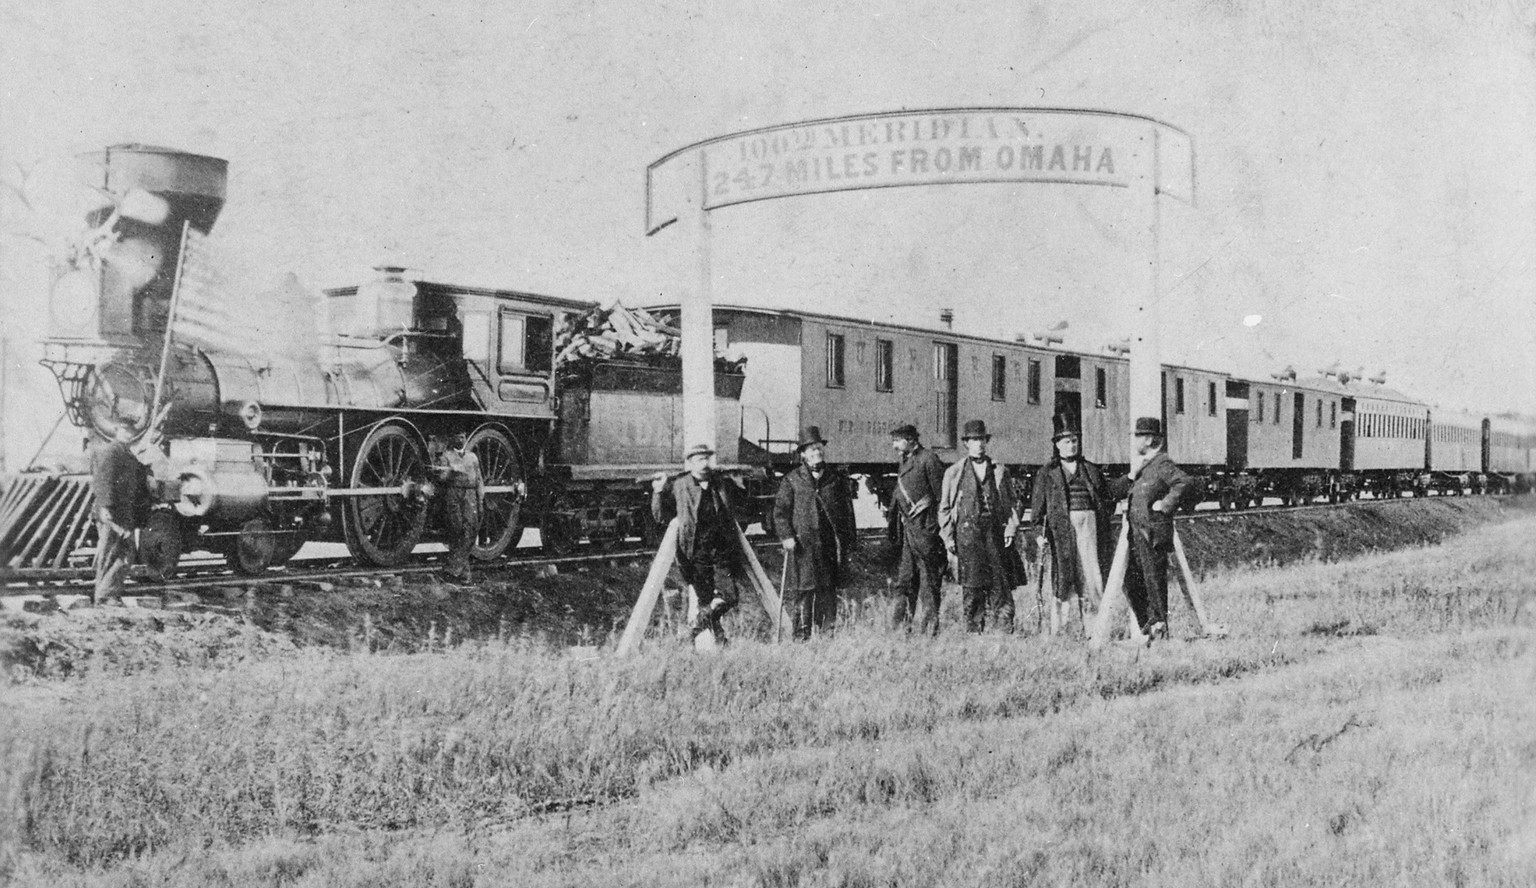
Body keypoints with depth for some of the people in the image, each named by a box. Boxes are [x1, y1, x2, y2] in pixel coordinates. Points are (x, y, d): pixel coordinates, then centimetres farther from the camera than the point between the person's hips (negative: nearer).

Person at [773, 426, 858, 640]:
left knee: (828, 592, 3)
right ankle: (801, 636, 0)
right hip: (803, 545, -2)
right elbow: (780, 510, 4)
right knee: (803, 592, -5)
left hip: (831, 547, 2)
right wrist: (786, 536, -8)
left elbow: (848, 511, 15)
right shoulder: (792, 480, 4)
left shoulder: (837, 479, 12)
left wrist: (850, 540, 10)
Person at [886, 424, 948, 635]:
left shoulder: (928, 459, -7)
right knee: (904, 577, 7)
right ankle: (902, 624, 11)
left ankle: (929, 625, 0)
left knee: (929, 576, -3)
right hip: (907, 528, 8)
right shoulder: (903, 463, 17)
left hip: (925, 528, -8)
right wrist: (891, 523, 14)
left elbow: (941, 494, -10)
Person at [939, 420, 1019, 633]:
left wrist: (1010, 528, 1)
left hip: (995, 532, 1)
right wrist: (948, 538, 3)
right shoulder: (954, 473, 11)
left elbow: (1010, 504, 16)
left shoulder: (999, 471, 14)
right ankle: (974, 632, 1)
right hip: (967, 532, -1)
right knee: (972, 587, -4)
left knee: (1000, 585, -5)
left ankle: (1004, 632, -5)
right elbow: (944, 508, 11)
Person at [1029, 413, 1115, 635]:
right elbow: (1037, 505, 5)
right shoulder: (1048, 472, 9)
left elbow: (1106, 501, 21)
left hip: (1090, 525, 2)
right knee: (1063, 576, -5)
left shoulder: (1092, 470, 17)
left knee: (1093, 576, -5)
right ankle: (1058, 630, -2)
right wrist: (1040, 532, -8)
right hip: (1061, 528, -2)